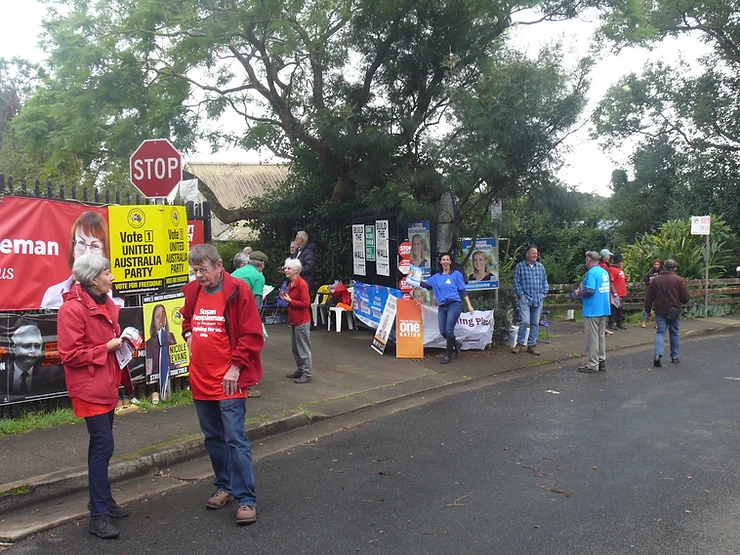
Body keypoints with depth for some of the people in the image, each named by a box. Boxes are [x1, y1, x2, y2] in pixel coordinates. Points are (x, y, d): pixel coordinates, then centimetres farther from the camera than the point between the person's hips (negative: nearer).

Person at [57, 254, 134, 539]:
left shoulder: (106, 304, 11)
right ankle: (99, 515, -4)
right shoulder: (72, 309, -17)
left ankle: (103, 498, 31)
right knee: (103, 446, -10)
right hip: (89, 387, -9)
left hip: (108, 385, 9)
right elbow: (70, 355, -19)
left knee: (101, 445, 18)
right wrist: (107, 348, -18)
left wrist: (124, 341, 4)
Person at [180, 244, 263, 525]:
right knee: (213, 438, 17)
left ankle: (245, 499, 0)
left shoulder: (237, 291, -12)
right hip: (200, 380, 7)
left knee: (235, 439, -6)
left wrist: (236, 366, -16)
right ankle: (224, 486, 32)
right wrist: (188, 335, 8)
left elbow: (252, 335, -13)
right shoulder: (193, 291, 7)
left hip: (229, 382, -7)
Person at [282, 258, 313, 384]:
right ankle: (300, 370, 29)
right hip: (294, 320, 10)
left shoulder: (302, 284, -18)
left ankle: (307, 374, 3)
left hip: (302, 321, -9)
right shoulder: (290, 283, 10)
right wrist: (285, 297, 3)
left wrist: (290, 300, -20)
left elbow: (305, 303, -21)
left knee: (303, 348, -3)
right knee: (295, 348, 17)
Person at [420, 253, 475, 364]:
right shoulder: (436, 277, 16)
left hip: (454, 305, -4)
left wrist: (469, 305, -2)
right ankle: (456, 344, 31)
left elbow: (463, 291, 3)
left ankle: (448, 355, 5)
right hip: (442, 307, 4)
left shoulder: (456, 274, 5)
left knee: (449, 330, -9)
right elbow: (425, 284, 9)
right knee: (442, 332, 2)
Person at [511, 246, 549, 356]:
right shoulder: (520, 266, 1)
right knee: (525, 321, -14)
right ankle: (520, 343, 1)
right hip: (525, 299, -4)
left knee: (535, 323, 6)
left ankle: (532, 345, 15)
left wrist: (543, 294, 5)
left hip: (538, 300, 4)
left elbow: (545, 282, 16)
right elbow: (516, 282, -1)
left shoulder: (540, 267, 12)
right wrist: (521, 294, -8)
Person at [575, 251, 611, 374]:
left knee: (592, 337, -3)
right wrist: (584, 287, 20)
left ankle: (592, 365, 1)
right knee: (601, 336, 16)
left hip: (592, 310, -9)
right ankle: (602, 361, 21)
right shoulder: (604, 272, 11)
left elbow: (590, 290, -25)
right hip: (603, 309, 9)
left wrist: (579, 293, -6)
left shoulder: (591, 273, -17)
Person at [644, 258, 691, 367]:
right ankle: (674, 356, 19)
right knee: (674, 333, 13)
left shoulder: (655, 280, 2)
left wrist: (647, 310, 17)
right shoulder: (679, 280, -5)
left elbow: (648, 298, 6)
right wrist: (681, 302, 15)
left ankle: (657, 353, -21)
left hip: (660, 312, 1)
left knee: (660, 332, 0)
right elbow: (686, 297, -6)